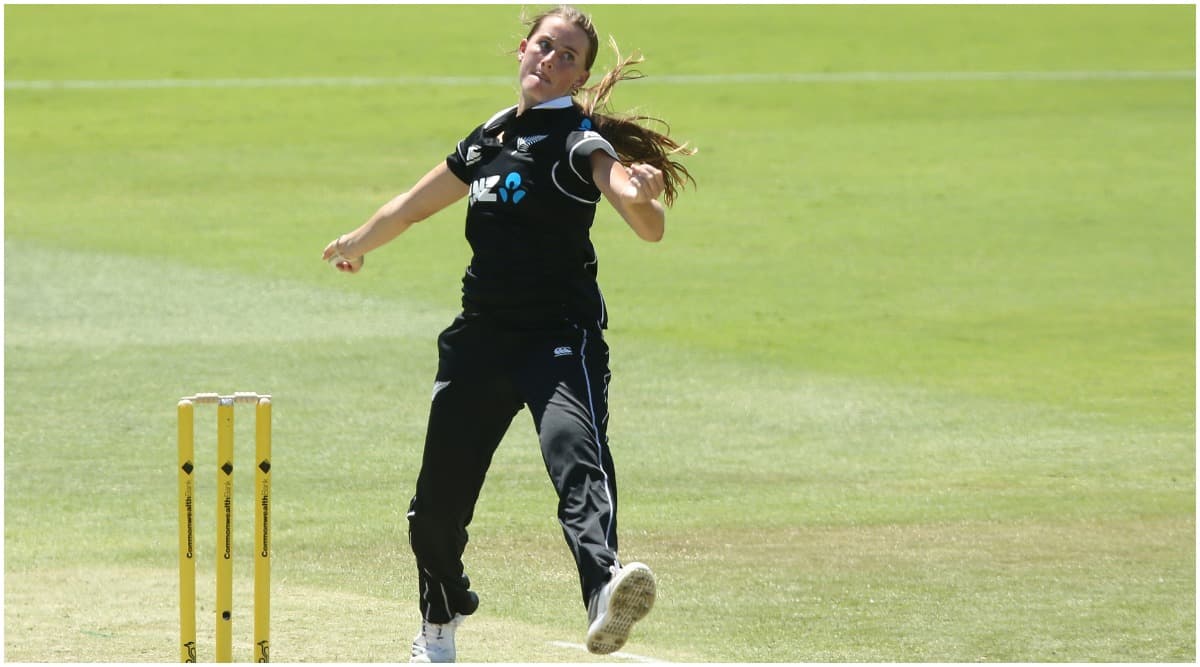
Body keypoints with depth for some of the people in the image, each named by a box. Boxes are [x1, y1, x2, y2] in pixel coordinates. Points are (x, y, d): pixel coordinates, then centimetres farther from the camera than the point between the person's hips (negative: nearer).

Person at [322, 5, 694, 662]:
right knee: (437, 503, 9)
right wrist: (357, 243, 48)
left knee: (578, 460, -32)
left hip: (560, 341, -6)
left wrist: (640, 195, -48)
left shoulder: (580, 141, -8)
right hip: (481, 338, 6)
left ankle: (605, 592, -57)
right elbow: (416, 203, 32)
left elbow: (650, 227, -25)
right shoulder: (489, 138, 12)